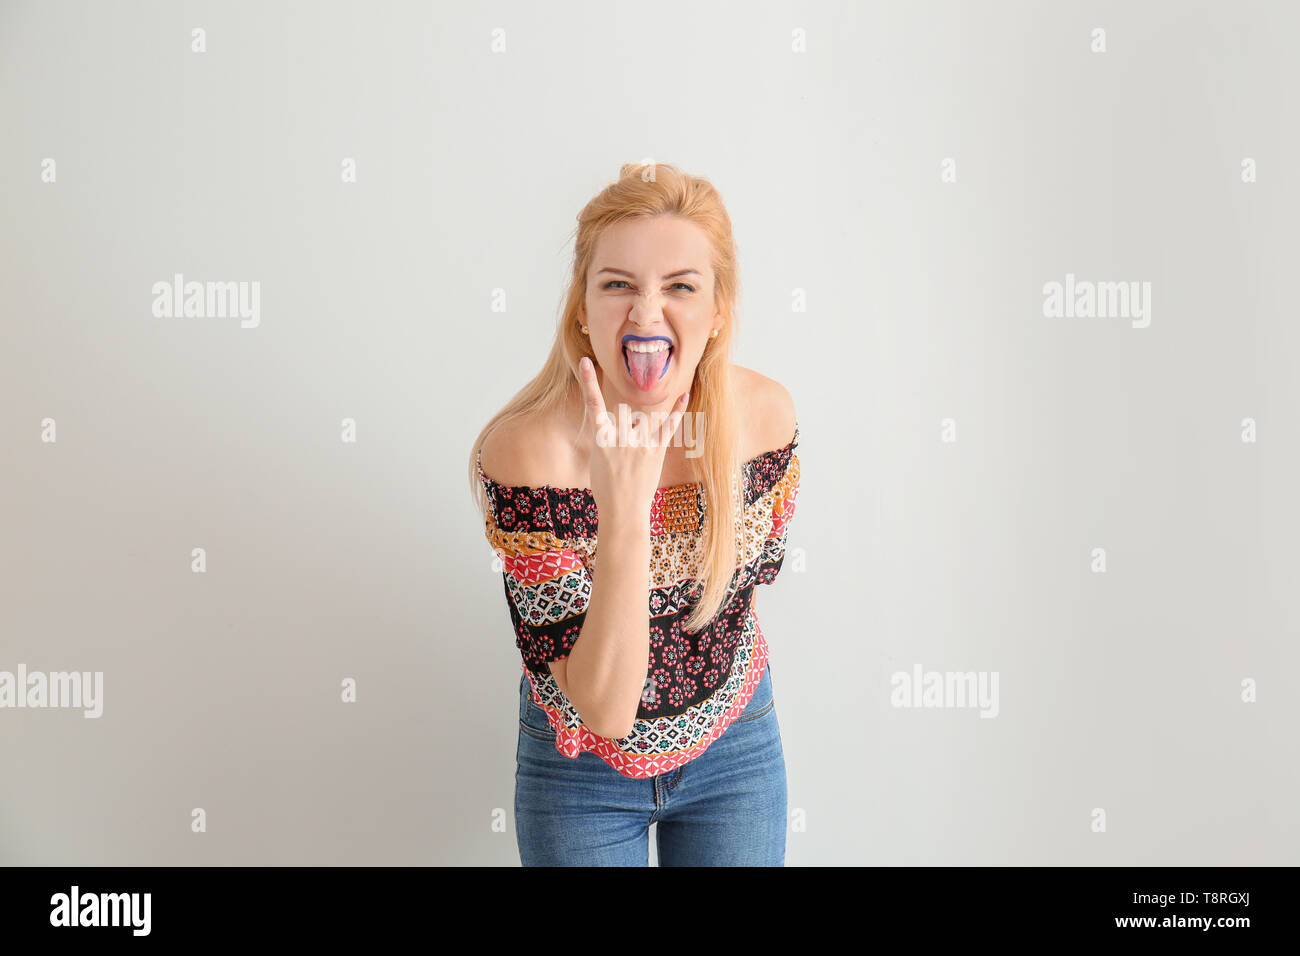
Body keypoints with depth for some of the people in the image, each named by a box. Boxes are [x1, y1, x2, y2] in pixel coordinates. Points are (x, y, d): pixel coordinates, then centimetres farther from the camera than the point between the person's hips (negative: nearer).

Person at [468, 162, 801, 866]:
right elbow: (603, 707, -30)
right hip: (582, 769, -2)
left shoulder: (765, 414, -18)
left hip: (735, 751, 3)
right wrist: (623, 509, -40)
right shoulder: (524, 450, -28)